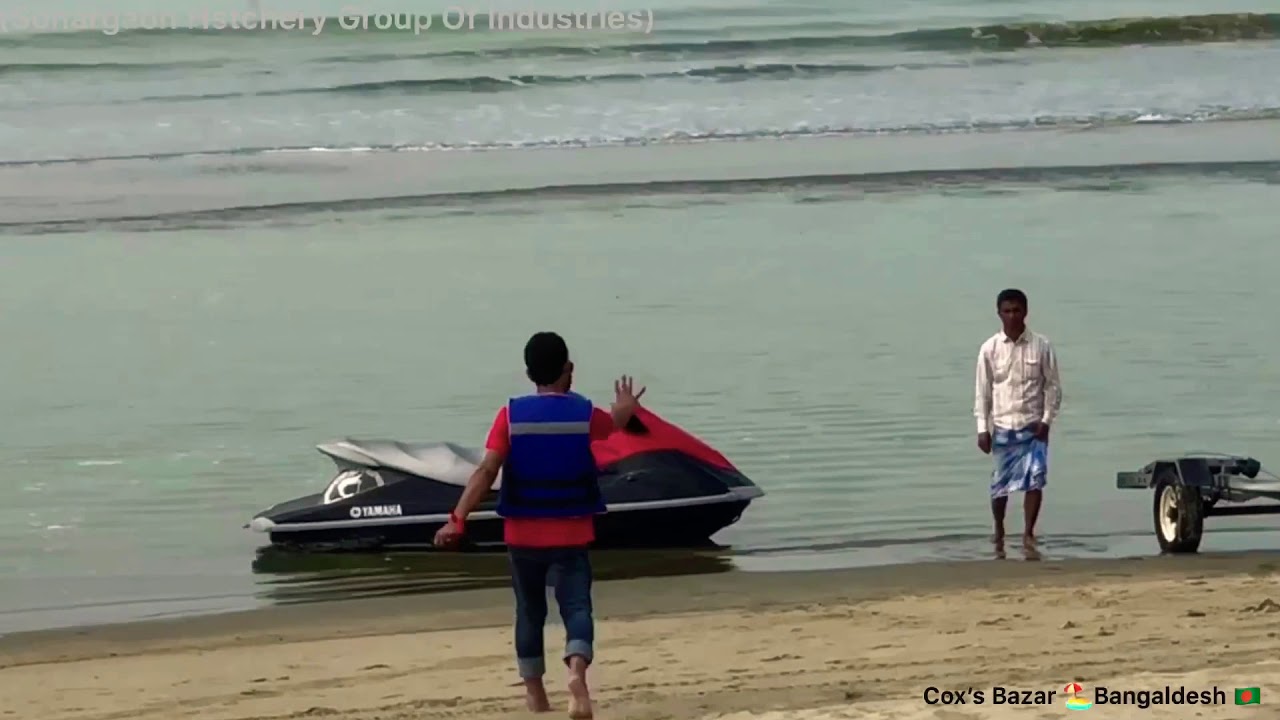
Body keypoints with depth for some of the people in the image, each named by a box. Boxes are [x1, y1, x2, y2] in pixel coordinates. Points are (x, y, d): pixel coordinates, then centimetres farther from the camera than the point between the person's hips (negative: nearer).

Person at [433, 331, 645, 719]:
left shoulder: (511, 416, -7)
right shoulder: (586, 414, -3)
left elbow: (486, 472, -15)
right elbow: (613, 424, 23)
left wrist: (458, 519, -17)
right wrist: (626, 408, 46)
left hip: (522, 533, 1)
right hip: (571, 533, -1)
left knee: (530, 610, 18)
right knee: (576, 605, -6)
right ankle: (577, 672, -34)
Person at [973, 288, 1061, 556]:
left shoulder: (1041, 346, -1)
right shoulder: (990, 348, 0)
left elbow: (1053, 385, 2)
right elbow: (982, 390, 3)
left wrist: (1047, 420, -6)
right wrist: (983, 428, -2)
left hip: (1033, 426, -1)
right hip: (1002, 426, 1)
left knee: (1035, 480, -14)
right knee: (1000, 483, 7)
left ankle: (1028, 534, -7)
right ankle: (999, 532, 27)